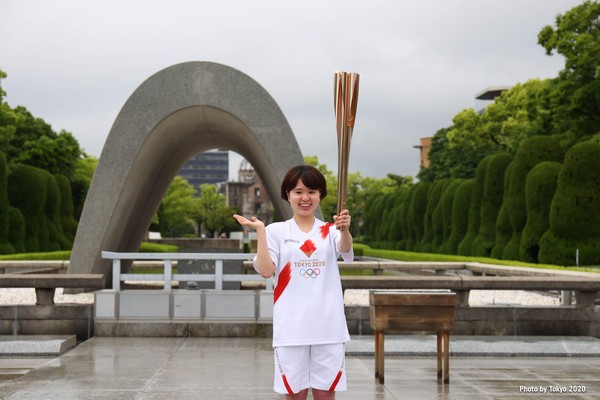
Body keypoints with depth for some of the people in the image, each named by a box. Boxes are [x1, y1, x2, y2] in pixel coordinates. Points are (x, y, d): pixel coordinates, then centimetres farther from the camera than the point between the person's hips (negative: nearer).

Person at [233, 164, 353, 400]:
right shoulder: (276, 231, 3)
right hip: (291, 327, -1)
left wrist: (344, 230, -40)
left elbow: (345, 250, -18)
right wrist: (260, 231, -17)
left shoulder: (330, 231, 5)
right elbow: (266, 271, -10)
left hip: (328, 326, 1)